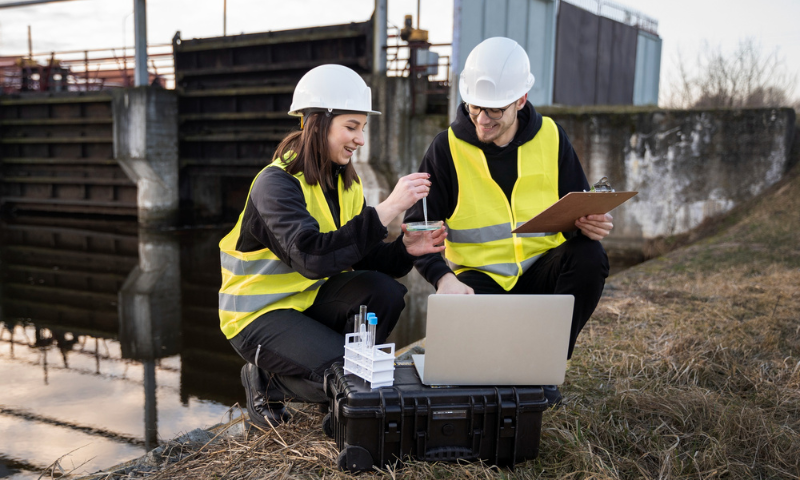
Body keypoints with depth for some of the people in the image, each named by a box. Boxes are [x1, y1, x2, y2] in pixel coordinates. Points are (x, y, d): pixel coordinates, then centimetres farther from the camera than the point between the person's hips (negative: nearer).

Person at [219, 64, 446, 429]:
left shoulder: (345, 181, 3)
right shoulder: (276, 183, -21)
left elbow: (359, 257, 0)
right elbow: (312, 256, -38)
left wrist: (404, 249, -20)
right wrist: (386, 209, -40)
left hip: (311, 296, 7)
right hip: (258, 312, -7)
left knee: (383, 291, -20)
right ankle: (267, 380, 4)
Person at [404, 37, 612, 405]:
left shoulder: (550, 137, 1)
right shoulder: (447, 147, -6)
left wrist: (589, 224, -18)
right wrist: (443, 277, -24)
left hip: (542, 270, 3)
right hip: (479, 277, -2)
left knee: (589, 257, -28)